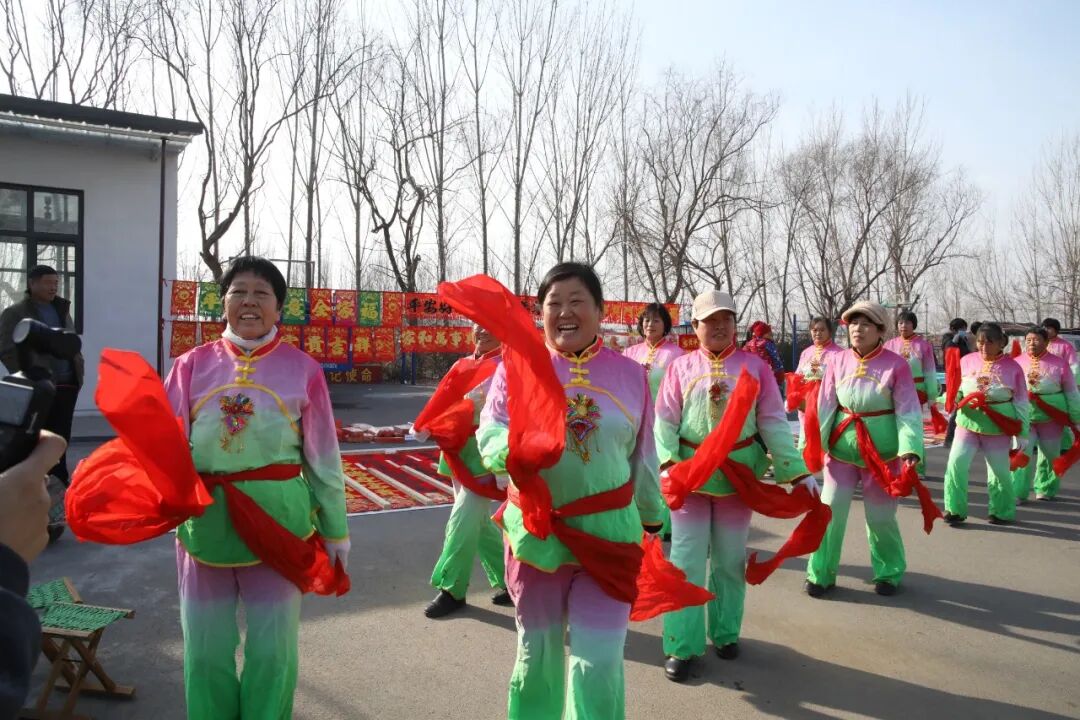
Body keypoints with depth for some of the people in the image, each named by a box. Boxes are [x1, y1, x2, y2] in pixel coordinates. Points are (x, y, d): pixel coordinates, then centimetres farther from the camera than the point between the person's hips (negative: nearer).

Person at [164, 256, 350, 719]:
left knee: (272, 649, 10)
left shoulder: (302, 369, -2)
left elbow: (323, 456, 2)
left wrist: (335, 529, 4)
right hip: (205, 520, 2)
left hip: (277, 520, -1)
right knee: (206, 648, 14)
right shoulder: (193, 365, 2)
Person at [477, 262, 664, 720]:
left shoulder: (629, 373, 1)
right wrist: (516, 449, -35)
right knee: (538, 652, 16)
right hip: (536, 531, 0)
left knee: (598, 660, 0)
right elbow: (489, 434, -13)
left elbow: (643, 458, 9)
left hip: (609, 532, 0)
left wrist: (652, 521, 17)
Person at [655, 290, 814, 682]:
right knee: (686, 561, 2)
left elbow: (774, 423, 0)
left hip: (739, 476, 1)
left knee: (730, 561, 13)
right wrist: (667, 462, -21)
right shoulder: (681, 367, -1)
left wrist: (798, 472, -5)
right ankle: (681, 646, 13)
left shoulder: (755, 366, 1)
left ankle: (725, 633, 32)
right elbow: (665, 422, -5)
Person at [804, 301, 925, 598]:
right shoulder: (838, 362, -2)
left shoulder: (897, 365, -9)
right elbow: (823, 407, -2)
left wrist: (910, 451, -22)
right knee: (830, 510, 1)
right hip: (841, 449, 2)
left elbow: (908, 412, -10)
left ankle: (888, 573, 33)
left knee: (881, 516, 8)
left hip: (883, 451, -2)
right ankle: (821, 574, 17)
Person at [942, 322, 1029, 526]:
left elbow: (1021, 402, 0)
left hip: (998, 426, -1)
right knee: (956, 463, -11)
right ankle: (955, 509, 2)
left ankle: (1002, 512, 30)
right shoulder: (967, 361, 1)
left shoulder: (1012, 367, -4)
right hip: (968, 421, 1)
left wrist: (1023, 433, 0)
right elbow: (957, 388, 12)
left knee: (1000, 471, 9)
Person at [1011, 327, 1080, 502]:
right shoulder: (1017, 362, 0)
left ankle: (1045, 490, 32)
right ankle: (1017, 493, -3)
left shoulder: (1059, 364, -3)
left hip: (1051, 418, 1)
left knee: (1050, 456, 13)